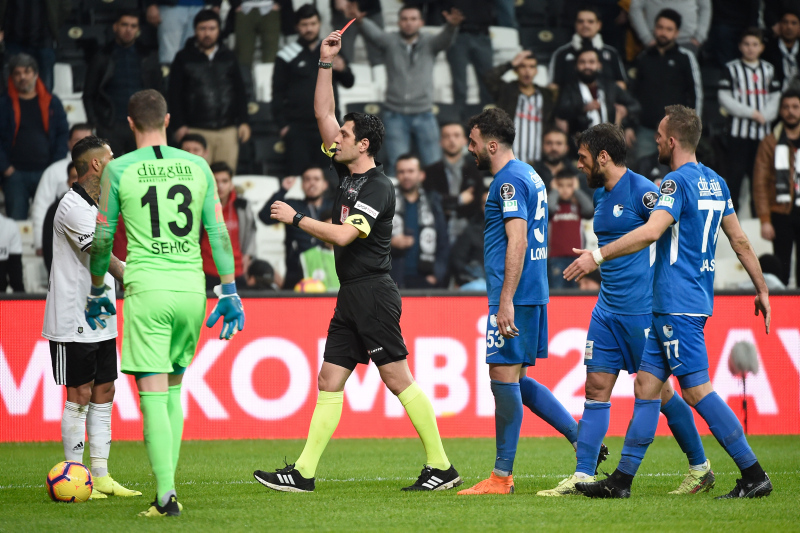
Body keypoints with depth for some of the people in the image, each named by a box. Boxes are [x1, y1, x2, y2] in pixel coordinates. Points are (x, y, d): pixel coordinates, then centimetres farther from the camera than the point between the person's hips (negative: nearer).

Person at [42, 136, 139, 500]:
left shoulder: (97, 205, 14)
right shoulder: (73, 207, -16)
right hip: (75, 322, -9)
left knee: (103, 394, 8)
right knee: (79, 396, -5)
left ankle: (101, 476, 12)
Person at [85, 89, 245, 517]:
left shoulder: (118, 170, -1)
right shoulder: (197, 166, 8)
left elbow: (102, 239, 5)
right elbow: (218, 232, 6)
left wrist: (96, 292, 18)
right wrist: (228, 290, 10)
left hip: (147, 289, -4)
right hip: (191, 289, 4)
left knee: (153, 395, -5)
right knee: (173, 390, 16)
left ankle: (165, 497, -12)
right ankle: (167, 488, 14)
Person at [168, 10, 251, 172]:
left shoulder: (228, 57, 14)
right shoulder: (184, 58, 6)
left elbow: (240, 92, 16)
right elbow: (175, 96, 3)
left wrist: (243, 121, 8)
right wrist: (179, 126, -5)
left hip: (227, 130, 3)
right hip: (196, 131, -3)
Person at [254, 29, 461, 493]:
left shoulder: (379, 188, -12)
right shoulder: (347, 172, 12)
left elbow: (342, 235, -21)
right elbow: (323, 113, 17)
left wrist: (295, 218, -13)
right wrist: (326, 64, 10)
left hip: (374, 294, -9)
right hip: (350, 298, 9)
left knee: (398, 379, -7)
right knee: (330, 380, 5)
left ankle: (442, 467, -3)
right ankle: (303, 473, 3)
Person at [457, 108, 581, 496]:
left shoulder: (509, 180, -13)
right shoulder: (529, 175, 18)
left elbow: (517, 241, -21)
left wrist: (506, 301, -24)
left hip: (514, 297, -10)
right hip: (533, 295, 10)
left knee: (504, 377, -7)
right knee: (514, 380, 14)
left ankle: (502, 476, -4)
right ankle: (581, 438, 11)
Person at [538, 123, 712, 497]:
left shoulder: (642, 191, -13)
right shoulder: (600, 195, 13)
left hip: (642, 309, -8)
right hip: (607, 308, 8)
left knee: (658, 390, 0)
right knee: (596, 388, 1)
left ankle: (701, 469, 14)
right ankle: (584, 474, 0)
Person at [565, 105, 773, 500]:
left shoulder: (677, 182, -13)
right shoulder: (715, 182, 14)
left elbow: (651, 232, -27)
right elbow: (740, 240, 19)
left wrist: (598, 256, -26)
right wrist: (762, 289, 25)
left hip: (678, 304, -10)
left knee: (697, 389, -9)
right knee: (646, 384, 9)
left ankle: (754, 475, -9)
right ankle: (621, 481, 10)